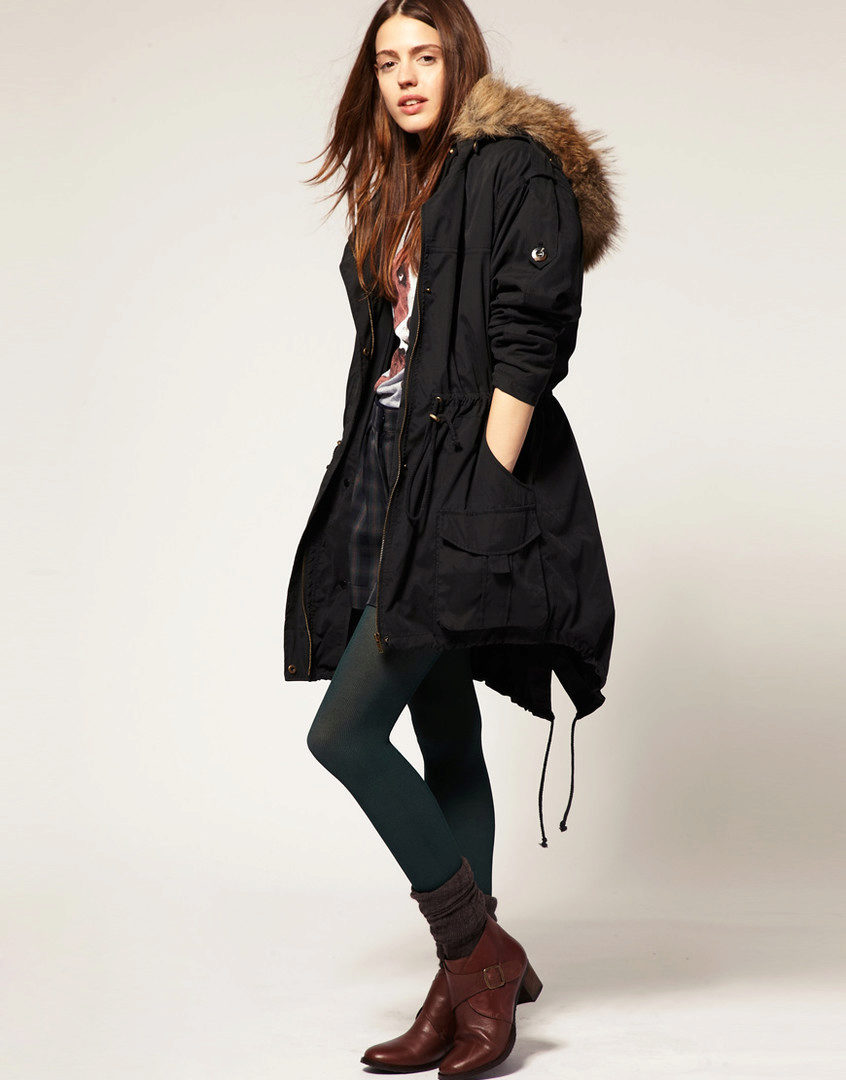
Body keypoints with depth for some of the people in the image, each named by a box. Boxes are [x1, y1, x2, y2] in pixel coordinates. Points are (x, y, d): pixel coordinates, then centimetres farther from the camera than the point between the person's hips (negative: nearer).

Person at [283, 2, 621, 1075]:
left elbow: (531, 339, -14)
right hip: (391, 482, 8)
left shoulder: (518, 167, -6)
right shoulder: (396, 192, 19)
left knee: (344, 731, -11)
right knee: (446, 741, 10)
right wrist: (383, 490, 13)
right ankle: (464, 988, 19)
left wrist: (484, 489, -19)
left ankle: (482, 951, 2)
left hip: (472, 481, -8)